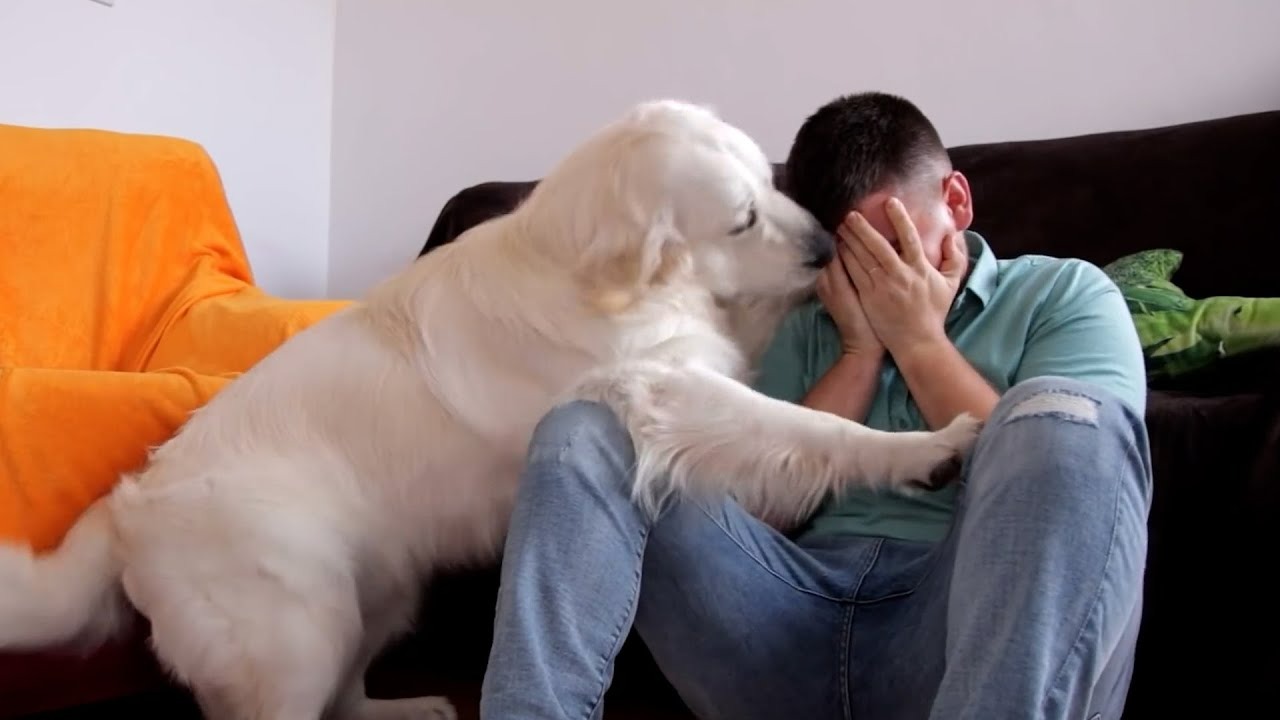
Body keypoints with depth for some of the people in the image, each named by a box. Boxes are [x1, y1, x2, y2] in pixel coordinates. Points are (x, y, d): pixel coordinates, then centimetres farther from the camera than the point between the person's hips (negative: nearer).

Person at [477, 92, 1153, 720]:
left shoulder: (1066, 295, 14)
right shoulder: (807, 328, 23)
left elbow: (1060, 485, -3)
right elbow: (765, 501, 10)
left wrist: (917, 339, 2)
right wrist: (862, 351, 6)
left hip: (976, 634, -3)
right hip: (796, 621, 3)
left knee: (1064, 414, -30)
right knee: (582, 433, -9)